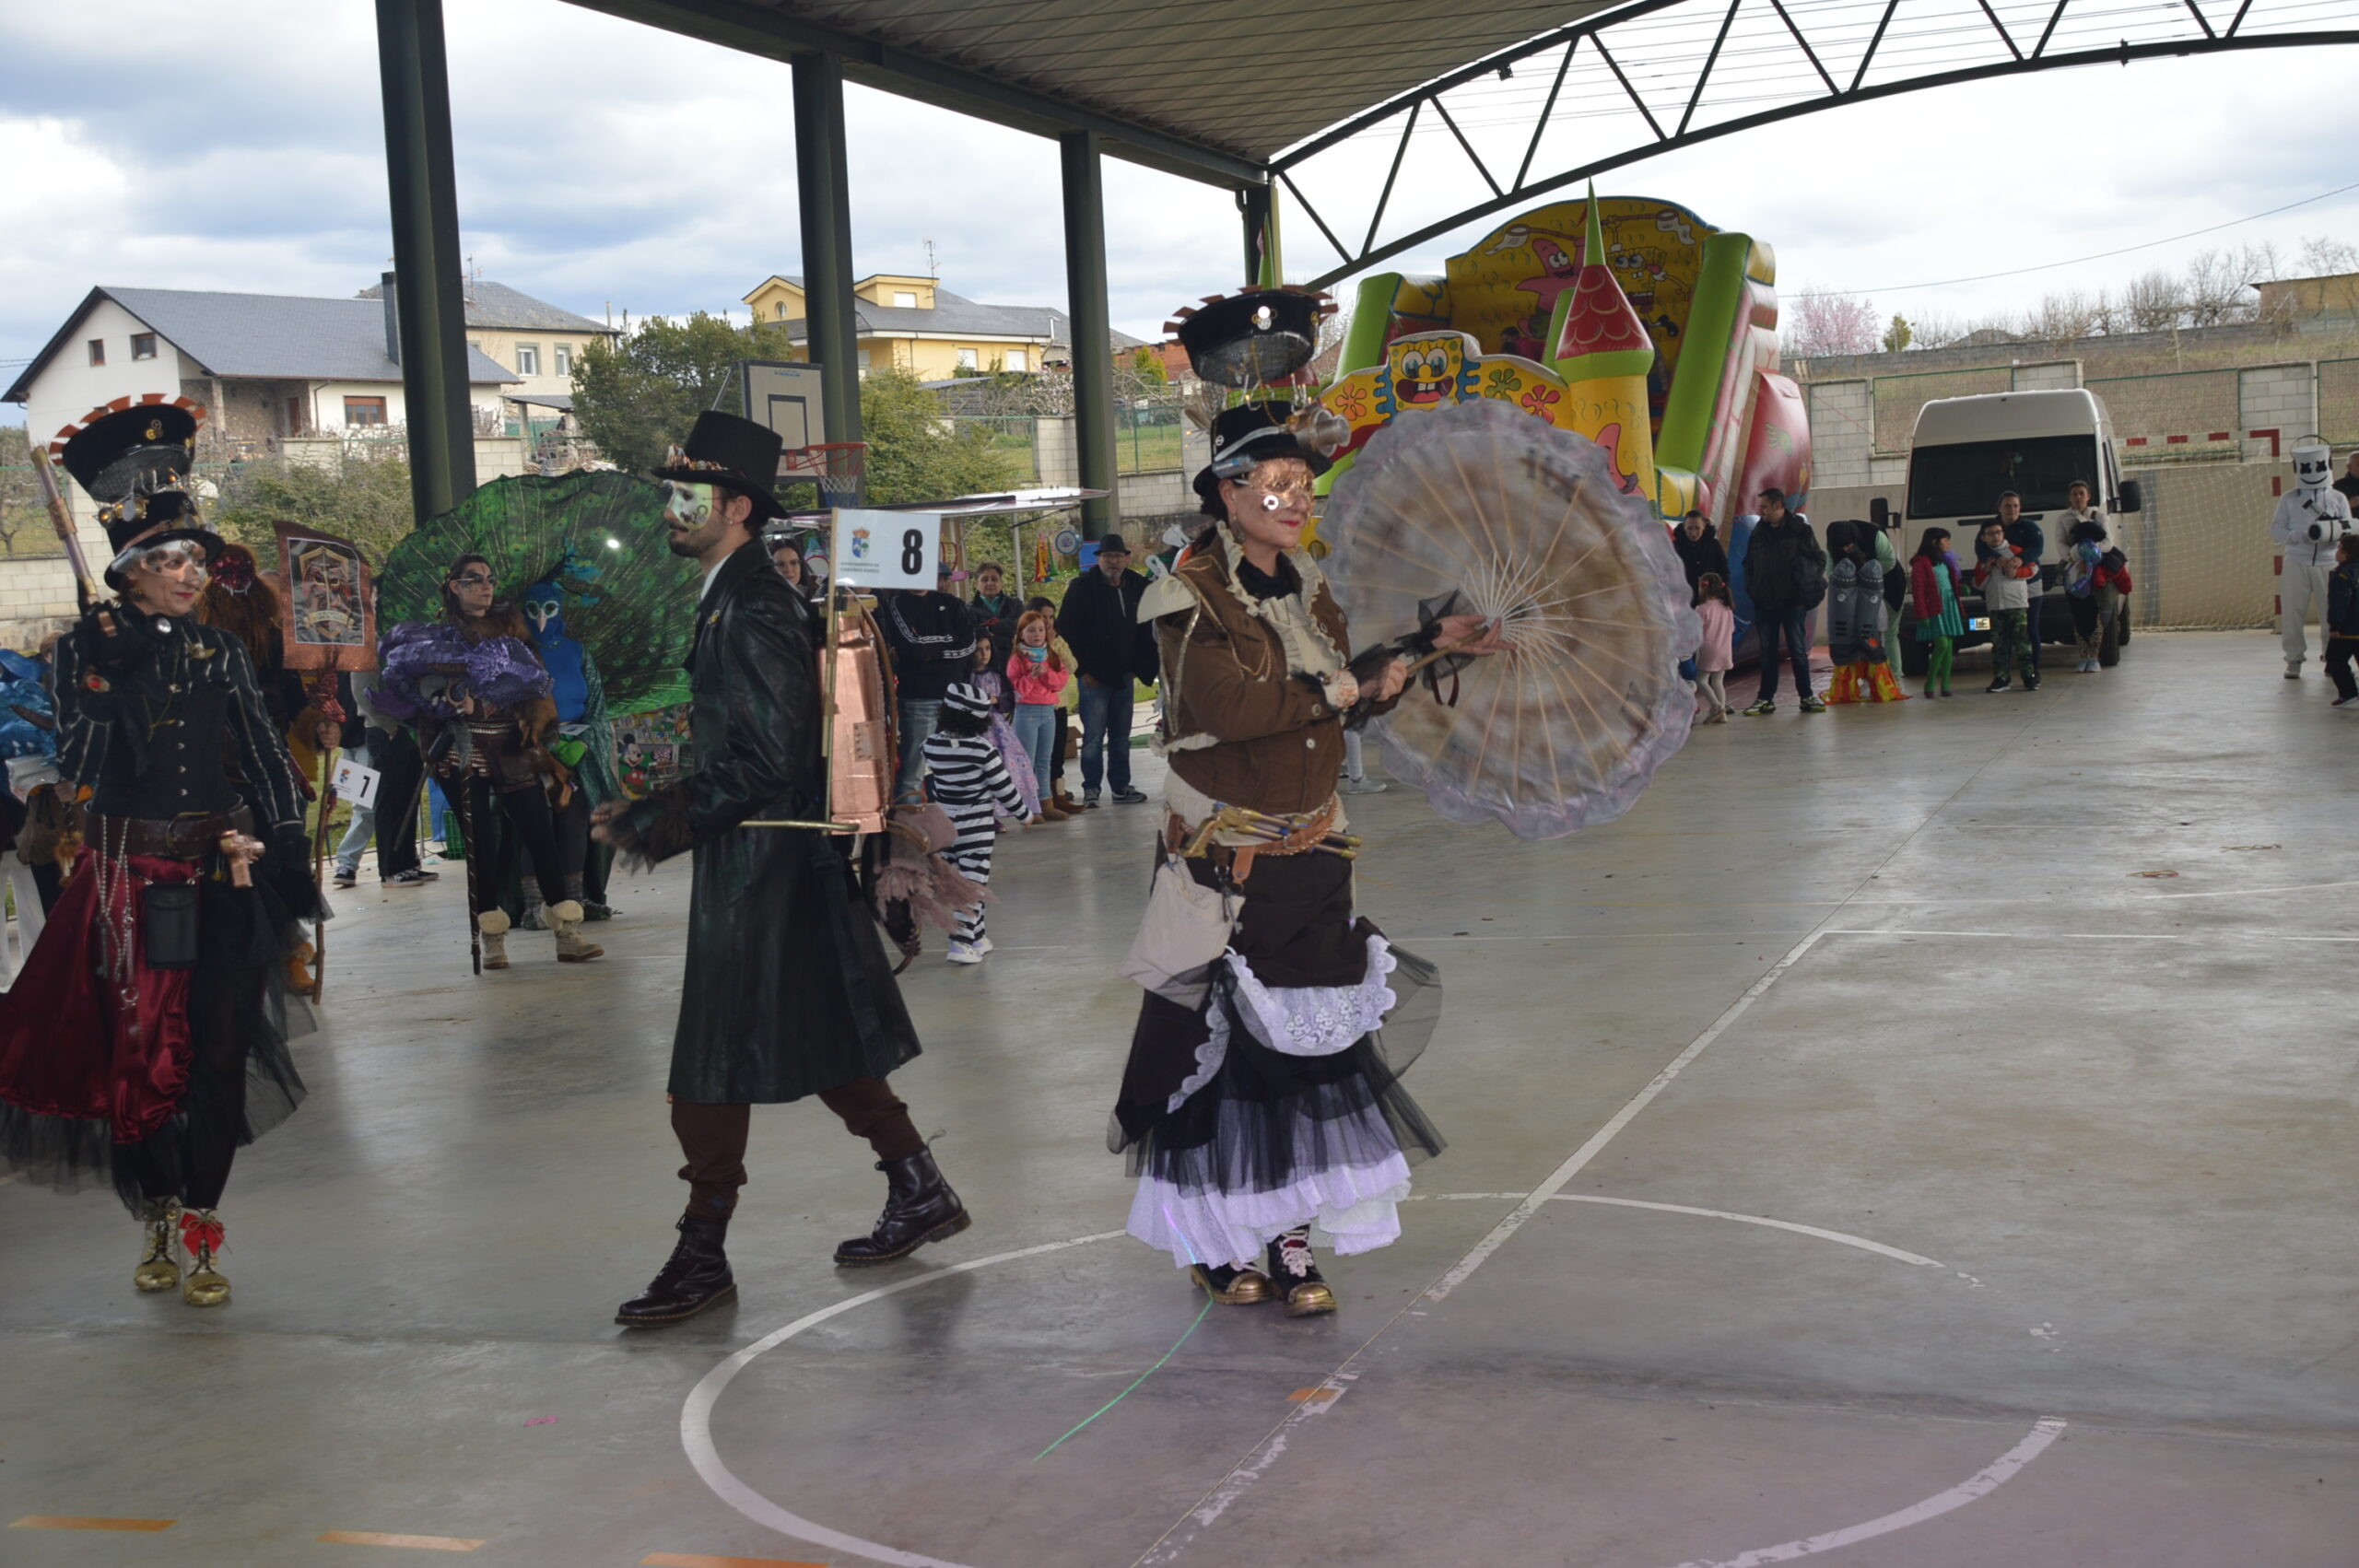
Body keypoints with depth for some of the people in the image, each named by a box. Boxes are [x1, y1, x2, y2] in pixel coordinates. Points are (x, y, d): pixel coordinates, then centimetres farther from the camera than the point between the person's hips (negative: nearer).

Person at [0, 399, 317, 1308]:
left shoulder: (221, 653, 8)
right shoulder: (88, 649, 0)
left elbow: (268, 764, 4)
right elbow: (80, 770, -10)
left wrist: (278, 852, -6)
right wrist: (103, 676, -18)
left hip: (223, 884, 2)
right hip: (130, 883, -2)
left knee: (219, 1052, 0)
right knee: (139, 1053, 4)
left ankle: (200, 1226, 9)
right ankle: (159, 1220, 21)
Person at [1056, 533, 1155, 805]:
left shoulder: (1138, 587, 6)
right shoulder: (1082, 588, -6)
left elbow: (1146, 631, 14)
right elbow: (1066, 630, -7)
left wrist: (1139, 667, 6)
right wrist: (1083, 669, -10)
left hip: (1124, 675, 4)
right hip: (1094, 677, -4)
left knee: (1121, 736, 10)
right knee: (1093, 736, -4)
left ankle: (1121, 785, 18)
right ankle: (1091, 788, 5)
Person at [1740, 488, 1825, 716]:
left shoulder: (1800, 530, -4)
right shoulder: (1759, 533, 8)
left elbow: (1819, 558, 0)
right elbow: (1749, 564, 17)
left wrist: (1809, 583, -7)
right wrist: (1751, 587, 4)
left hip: (1793, 602, -3)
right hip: (1765, 603, 3)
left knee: (1798, 650, 2)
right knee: (1767, 652, 7)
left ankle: (1807, 697, 9)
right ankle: (1765, 699, 11)